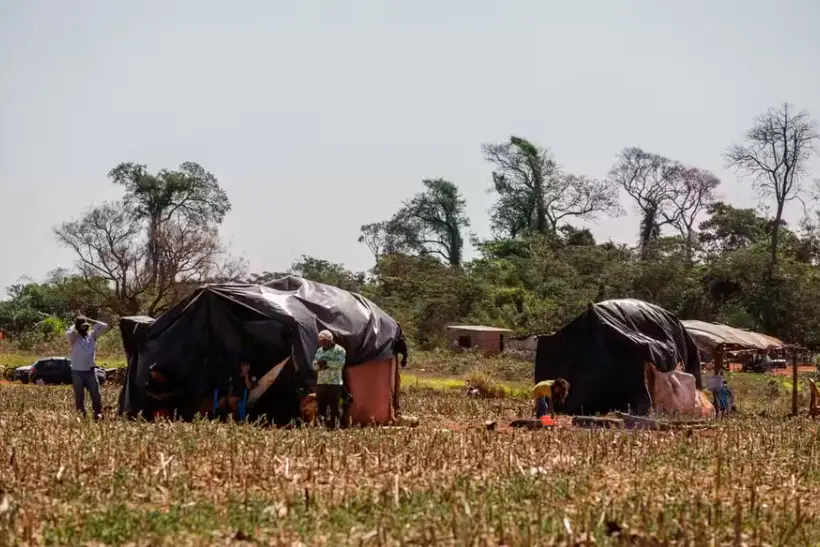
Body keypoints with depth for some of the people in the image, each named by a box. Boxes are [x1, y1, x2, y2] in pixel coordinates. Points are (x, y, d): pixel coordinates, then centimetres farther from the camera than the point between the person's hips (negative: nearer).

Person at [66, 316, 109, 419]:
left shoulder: (92, 335, 7)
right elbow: (68, 333, -27)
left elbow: (104, 326, 0)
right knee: (79, 396, 3)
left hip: (90, 371, 3)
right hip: (77, 372, -3)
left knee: (96, 394, -1)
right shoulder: (74, 337, -3)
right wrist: (74, 326, -6)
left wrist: (90, 321, 2)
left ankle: (98, 413, 4)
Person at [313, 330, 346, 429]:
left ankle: (333, 427, -2)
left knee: (334, 407, -4)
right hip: (321, 383, 6)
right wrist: (320, 364, -13)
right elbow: (314, 364, 9)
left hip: (334, 384, -6)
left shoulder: (339, 350, -3)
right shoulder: (319, 351, 17)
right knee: (321, 406, 5)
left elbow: (340, 363, -18)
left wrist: (326, 362, -18)